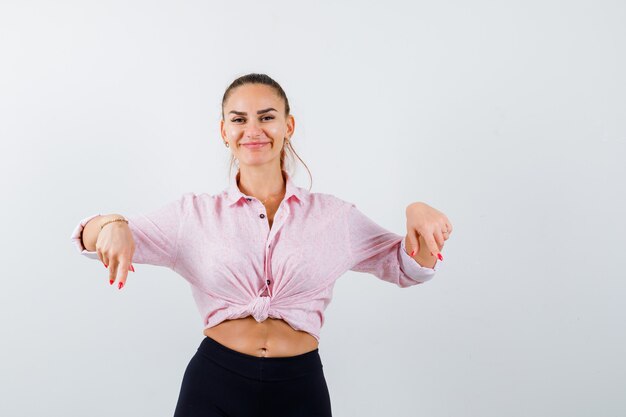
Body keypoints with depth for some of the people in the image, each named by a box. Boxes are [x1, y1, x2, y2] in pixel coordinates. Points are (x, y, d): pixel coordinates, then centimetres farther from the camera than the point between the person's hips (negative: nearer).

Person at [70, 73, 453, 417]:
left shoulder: (332, 215, 4)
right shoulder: (195, 214, 3)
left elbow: (407, 267, 11)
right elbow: (89, 241, 5)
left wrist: (417, 212, -10)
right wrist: (111, 225, -19)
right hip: (213, 386, 0)